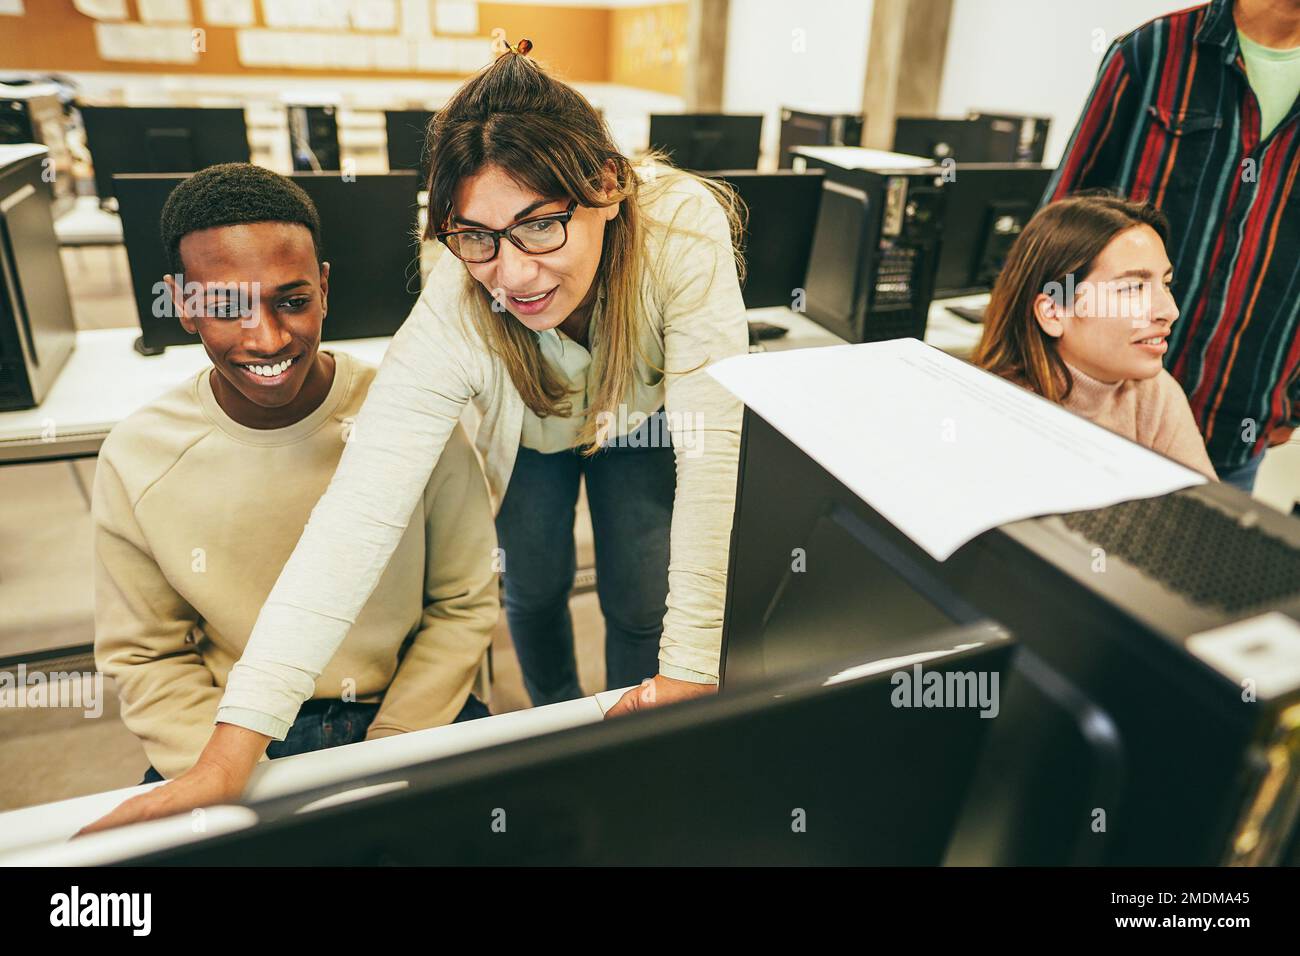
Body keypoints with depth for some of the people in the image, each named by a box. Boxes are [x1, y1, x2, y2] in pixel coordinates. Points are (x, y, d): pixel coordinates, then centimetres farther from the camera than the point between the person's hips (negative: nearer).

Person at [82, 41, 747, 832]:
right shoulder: (455, 311, -38)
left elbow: (714, 444, -37)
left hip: (645, 422, 0)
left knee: (640, 600, -3)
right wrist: (233, 751, -44)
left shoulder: (685, 227, -40)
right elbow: (360, 514, -41)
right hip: (533, 432, 0)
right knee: (536, 586, 4)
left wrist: (692, 666, -37)